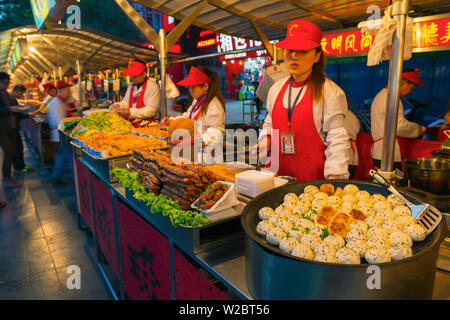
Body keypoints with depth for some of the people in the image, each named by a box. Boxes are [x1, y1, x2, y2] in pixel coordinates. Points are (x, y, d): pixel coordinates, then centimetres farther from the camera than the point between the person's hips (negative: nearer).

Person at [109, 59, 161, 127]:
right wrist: (118, 106, -3)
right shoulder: (131, 85, 14)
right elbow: (126, 102, 20)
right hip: (132, 125, 7)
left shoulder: (153, 87, -9)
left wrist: (130, 112, -23)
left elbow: (151, 110, -16)